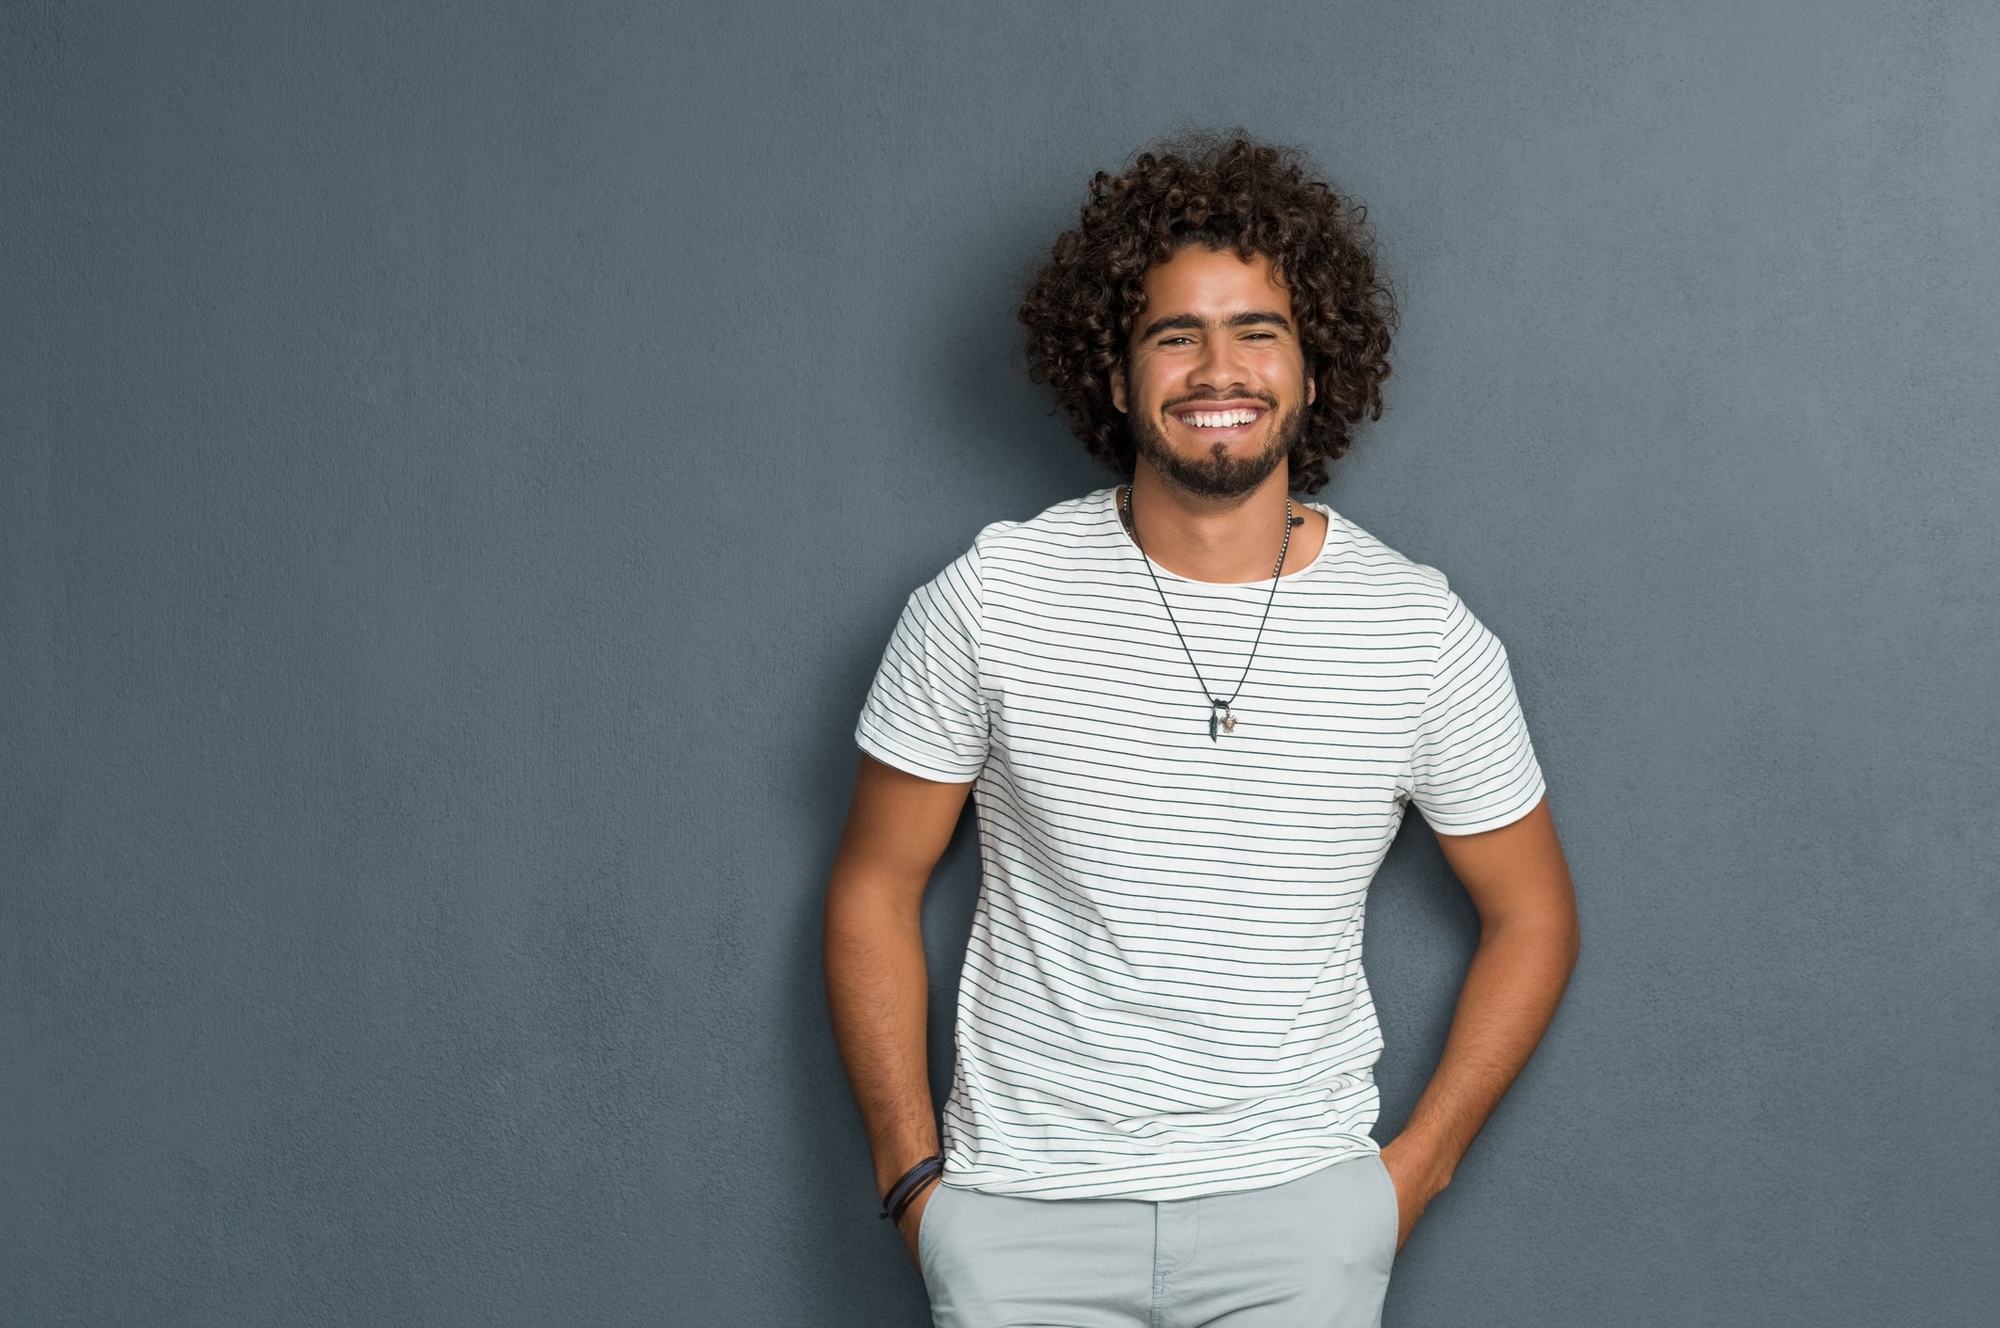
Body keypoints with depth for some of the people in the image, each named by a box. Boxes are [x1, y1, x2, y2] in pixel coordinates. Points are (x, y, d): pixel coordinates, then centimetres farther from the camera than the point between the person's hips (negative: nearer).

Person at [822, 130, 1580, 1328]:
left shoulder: (1424, 634, -4)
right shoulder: (990, 601, -6)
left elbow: (1532, 916, 7)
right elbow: (875, 890, 3)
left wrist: (1413, 1171, 1)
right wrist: (913, 1174, -2)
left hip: (1296, 1207, 1)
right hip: (1020, 1211, 0)